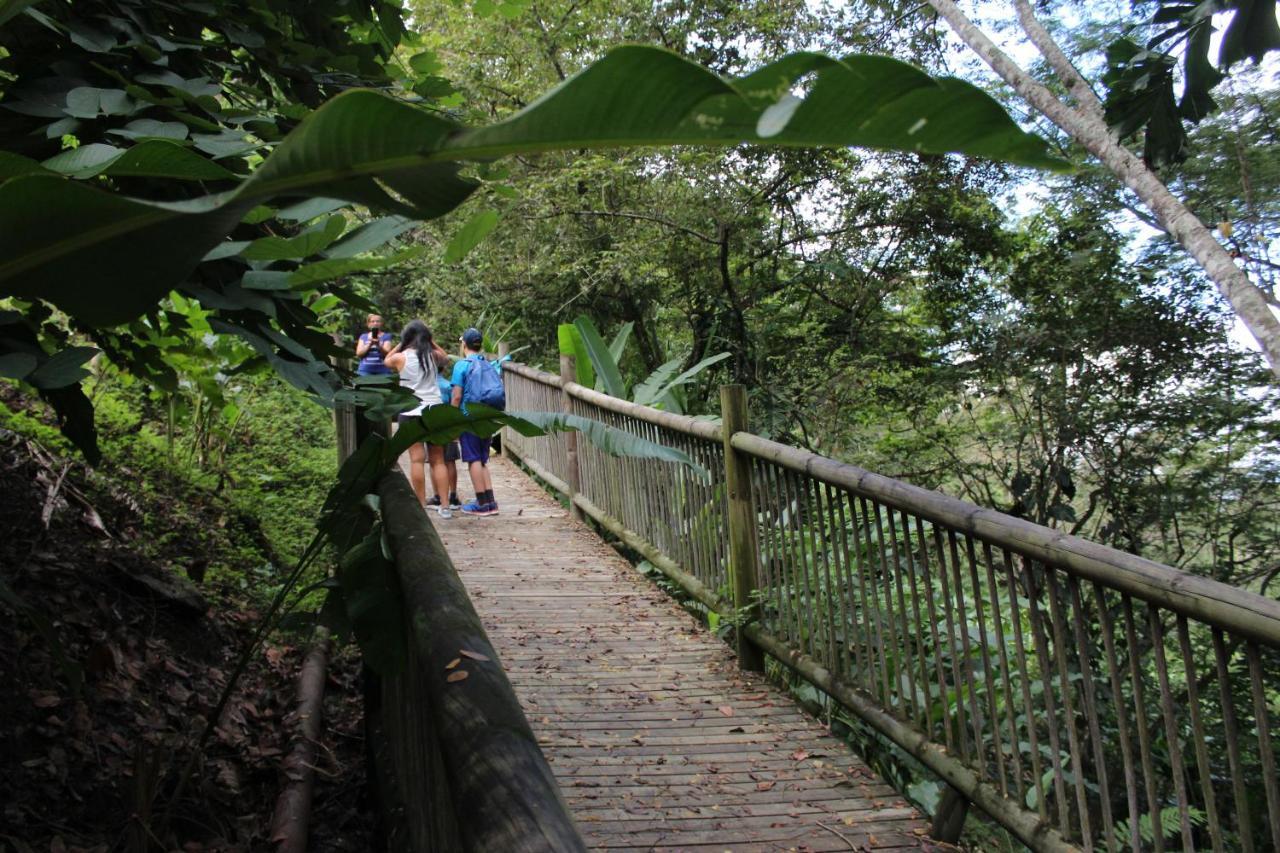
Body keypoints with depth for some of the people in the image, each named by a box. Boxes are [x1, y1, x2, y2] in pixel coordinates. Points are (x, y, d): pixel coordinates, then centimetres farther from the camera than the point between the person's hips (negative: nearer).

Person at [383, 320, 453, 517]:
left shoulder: (401, 357, -3)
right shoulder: (433, 355, 3)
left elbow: (387, 360, 19)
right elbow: (444, 355, 27)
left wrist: (400, 344, 18)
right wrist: (430, 341, 19)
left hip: (411, 412, -3)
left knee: (417, 460, -2)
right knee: (438, 460, 8)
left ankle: (421, 506, -3)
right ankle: (444, 506, 7)